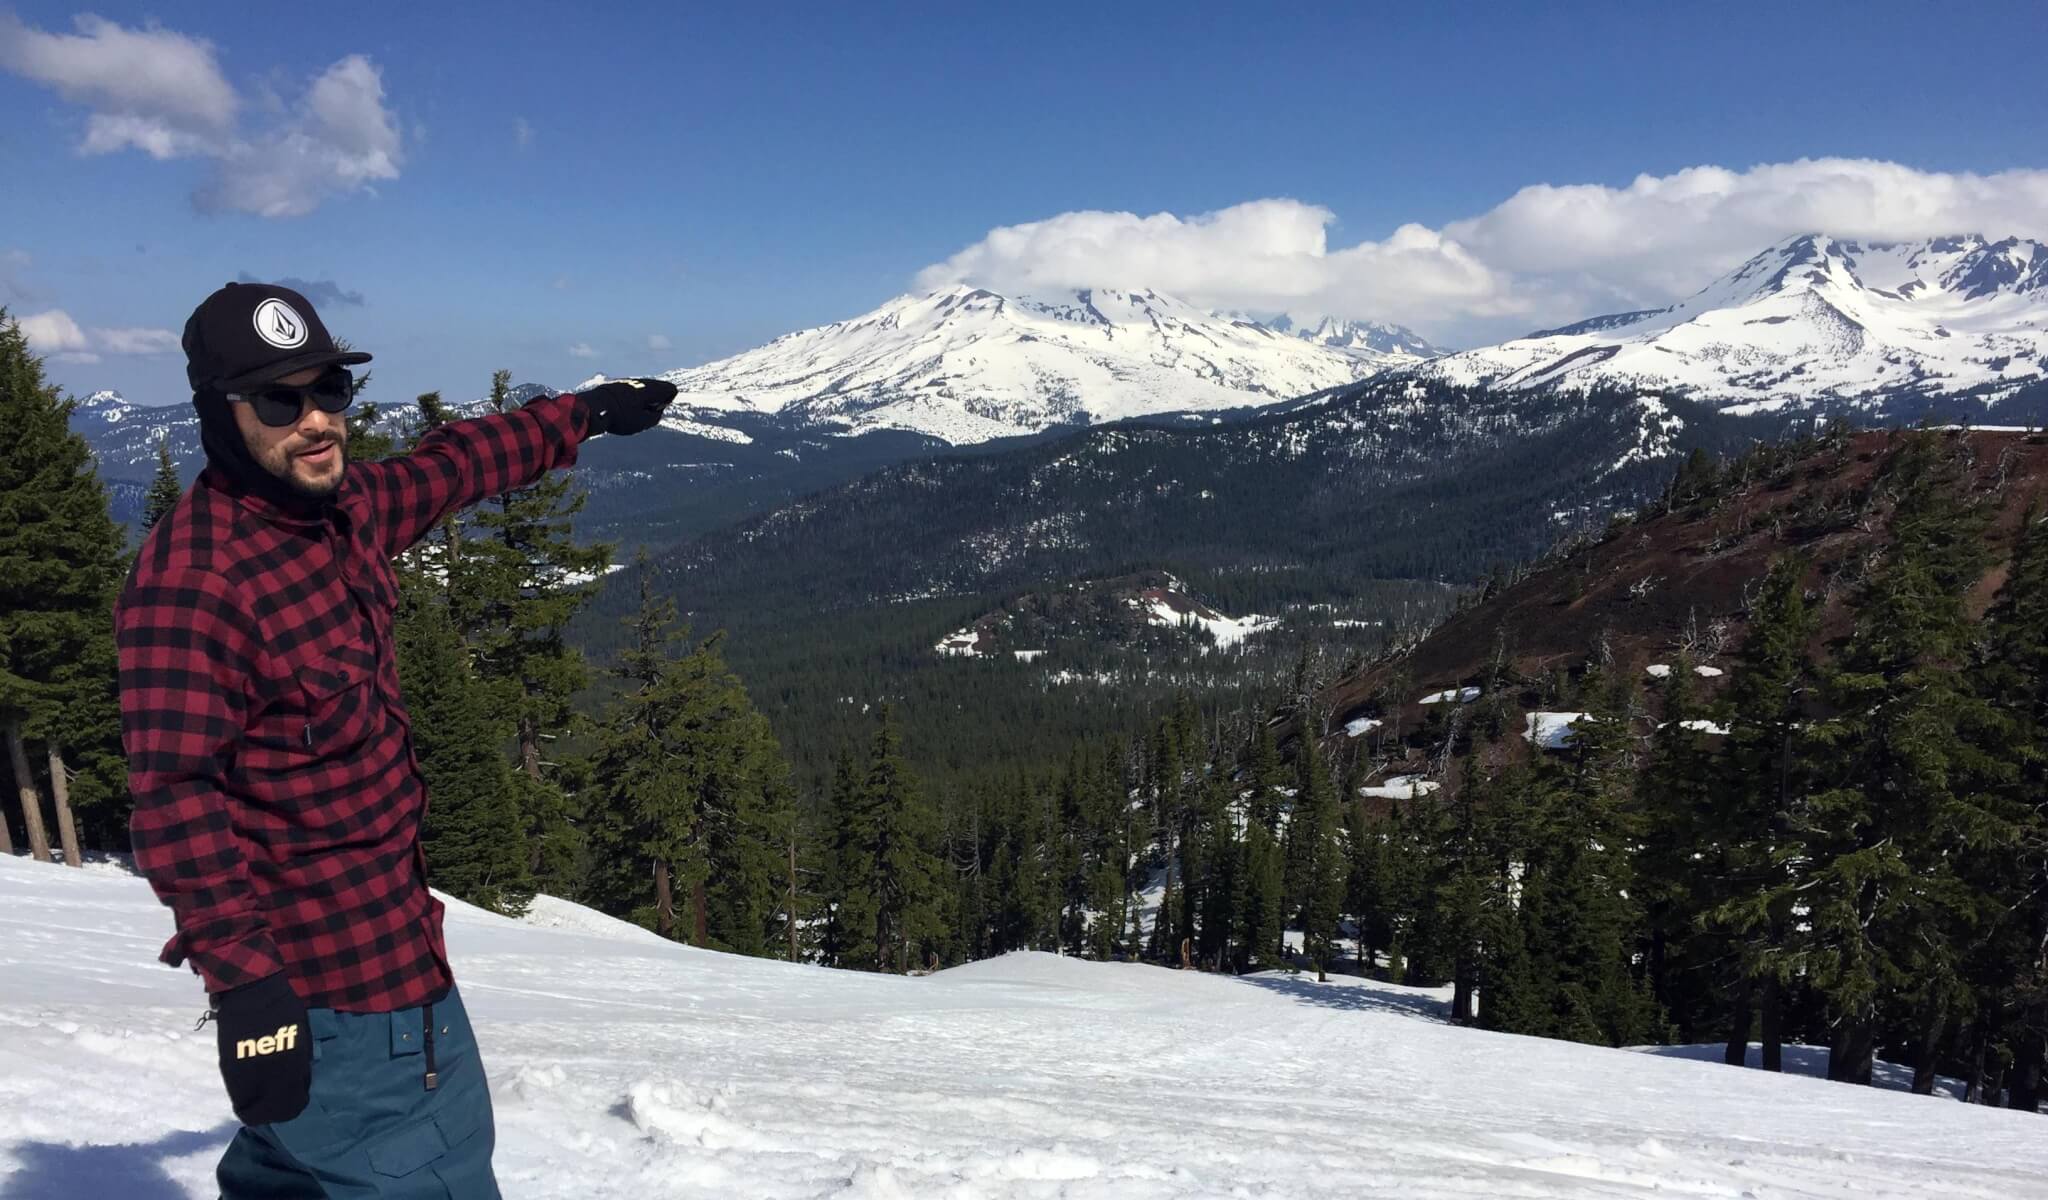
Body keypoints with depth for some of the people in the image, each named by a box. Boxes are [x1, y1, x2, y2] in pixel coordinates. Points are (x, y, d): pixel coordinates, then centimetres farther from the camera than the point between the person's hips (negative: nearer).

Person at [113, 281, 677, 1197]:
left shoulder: (345, 505, 3)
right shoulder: (188, 580, -22)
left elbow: (451, 465, 21)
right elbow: (175, 797, -25)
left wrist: (583, 415, 31)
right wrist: (241, 976, -27)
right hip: (311, 984, -9)